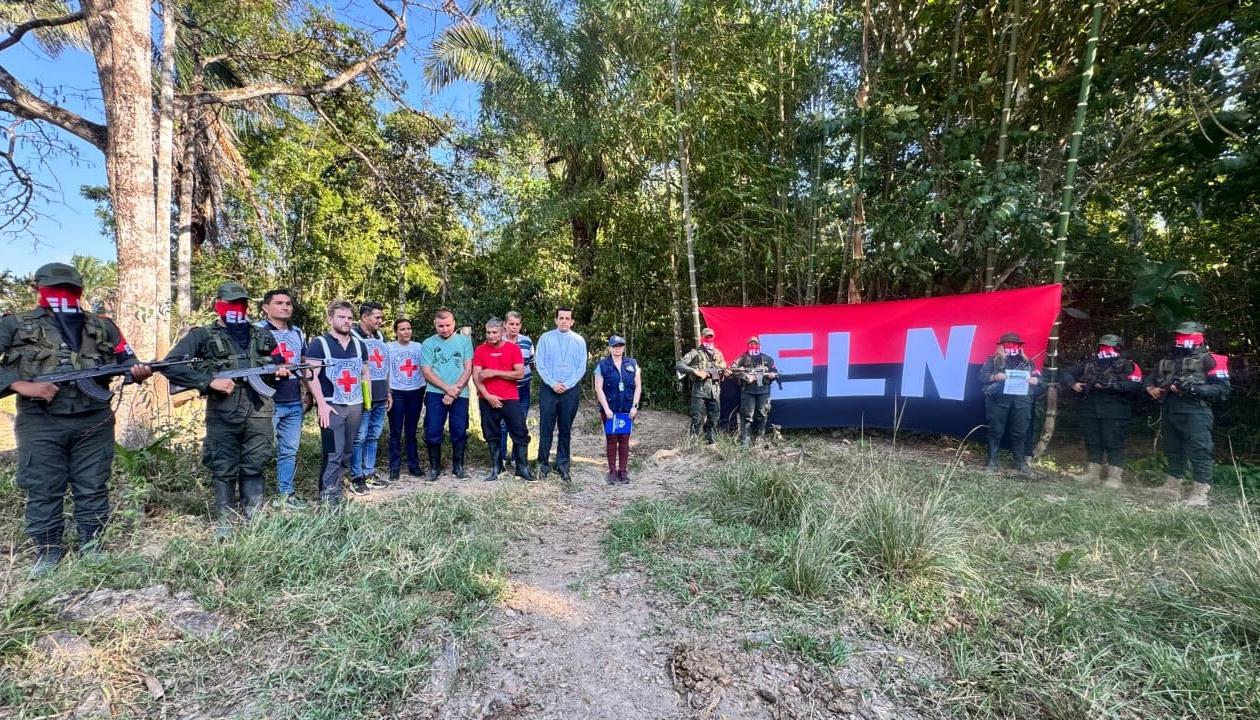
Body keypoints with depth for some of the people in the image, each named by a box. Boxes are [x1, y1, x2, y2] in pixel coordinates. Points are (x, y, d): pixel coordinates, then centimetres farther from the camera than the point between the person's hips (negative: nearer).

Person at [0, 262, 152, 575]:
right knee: (43, 490, 5)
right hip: (40, 423, -1)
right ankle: (47, 551, 18)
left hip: (94, 422, 1)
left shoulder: (101, 326, 12)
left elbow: (126, 359, 15)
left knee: (93, 488, 7)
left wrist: (137, 372, -9)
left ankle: (91, 546, 19)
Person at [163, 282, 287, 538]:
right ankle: (225, 523, 18)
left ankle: (253, 522, 20)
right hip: (222, 416, -2)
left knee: (254, 468, 9)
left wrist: (281, 371, 1)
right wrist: (210, 381, -15)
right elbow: (171, 365, -6)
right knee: (224, 471, 6)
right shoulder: (203, 336, 2)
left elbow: (279, 364, 25)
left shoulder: (263, 335, 14)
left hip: (259, 413, 2)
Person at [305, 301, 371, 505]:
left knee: (348, 450, 10)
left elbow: (365, 373, 21)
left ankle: (338, 484, 23)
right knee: (333, 452, -7)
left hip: (356, 405, 5)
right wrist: (321, 404, -17)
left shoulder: (359, 345, 13)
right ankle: (328, 494, 4)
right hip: (331, 406, -5)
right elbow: (311, 376, -10)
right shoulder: (319, 344, -4)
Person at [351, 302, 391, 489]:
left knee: (373, 437, 13)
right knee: (359, 438, 1)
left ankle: (369, 473, 23)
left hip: (380, 398, 7)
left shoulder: (380, 338, 15)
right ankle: (357, 477, 11)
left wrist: (387, 392, 20)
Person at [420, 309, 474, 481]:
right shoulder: (428, 343, 4)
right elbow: (426, 371, -2)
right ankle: (434, 467, 17)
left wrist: (455, 390, -10)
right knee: (432, 432, 2)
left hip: (460, 394, 0)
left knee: (459, 432, 5)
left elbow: (468, 368, 0)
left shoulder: (464, 341, 4)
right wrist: (447, 388, -13)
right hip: (435, 394, 0)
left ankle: (458, 466, 19)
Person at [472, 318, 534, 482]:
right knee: (492, 435, 10)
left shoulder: (513, 348, -2)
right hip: (487, 400, 2)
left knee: (520, 434, -1)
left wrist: (494, 372, -14)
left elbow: (519, 373, -9)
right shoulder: (480, 350, 2)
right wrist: (487, 395, -13)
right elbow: (476, 376, -2)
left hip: (511, 399, -1)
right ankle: (495, 467, 22)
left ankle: (522, 468, 11)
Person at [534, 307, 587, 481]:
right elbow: (540, 364, -2)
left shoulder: (579, 341, 5)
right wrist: (553, 384, -12)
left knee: (565, 429, 7)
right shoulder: (545, 338, 3)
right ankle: (543, 463, 11)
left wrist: (566, 385, -9)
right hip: (549, 389, -1)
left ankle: (562, 465, 16)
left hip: (570, 390, 1)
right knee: (546, 428, 0)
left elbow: (581, 367, 1)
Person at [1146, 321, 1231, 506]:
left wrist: (1195, 389, -19)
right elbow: (1149, 380, 26)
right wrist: (1152, 389, 4)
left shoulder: (1208, 360, 0)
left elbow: (1223, 388, -7)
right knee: (1173, 452, 13)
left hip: (1194, 414, -7)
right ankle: (1171, 488, 21)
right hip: (1168, 414, 7)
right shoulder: (1166, 362, 19)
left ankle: (1200, 494, -4)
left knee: (1199, 453, -6)